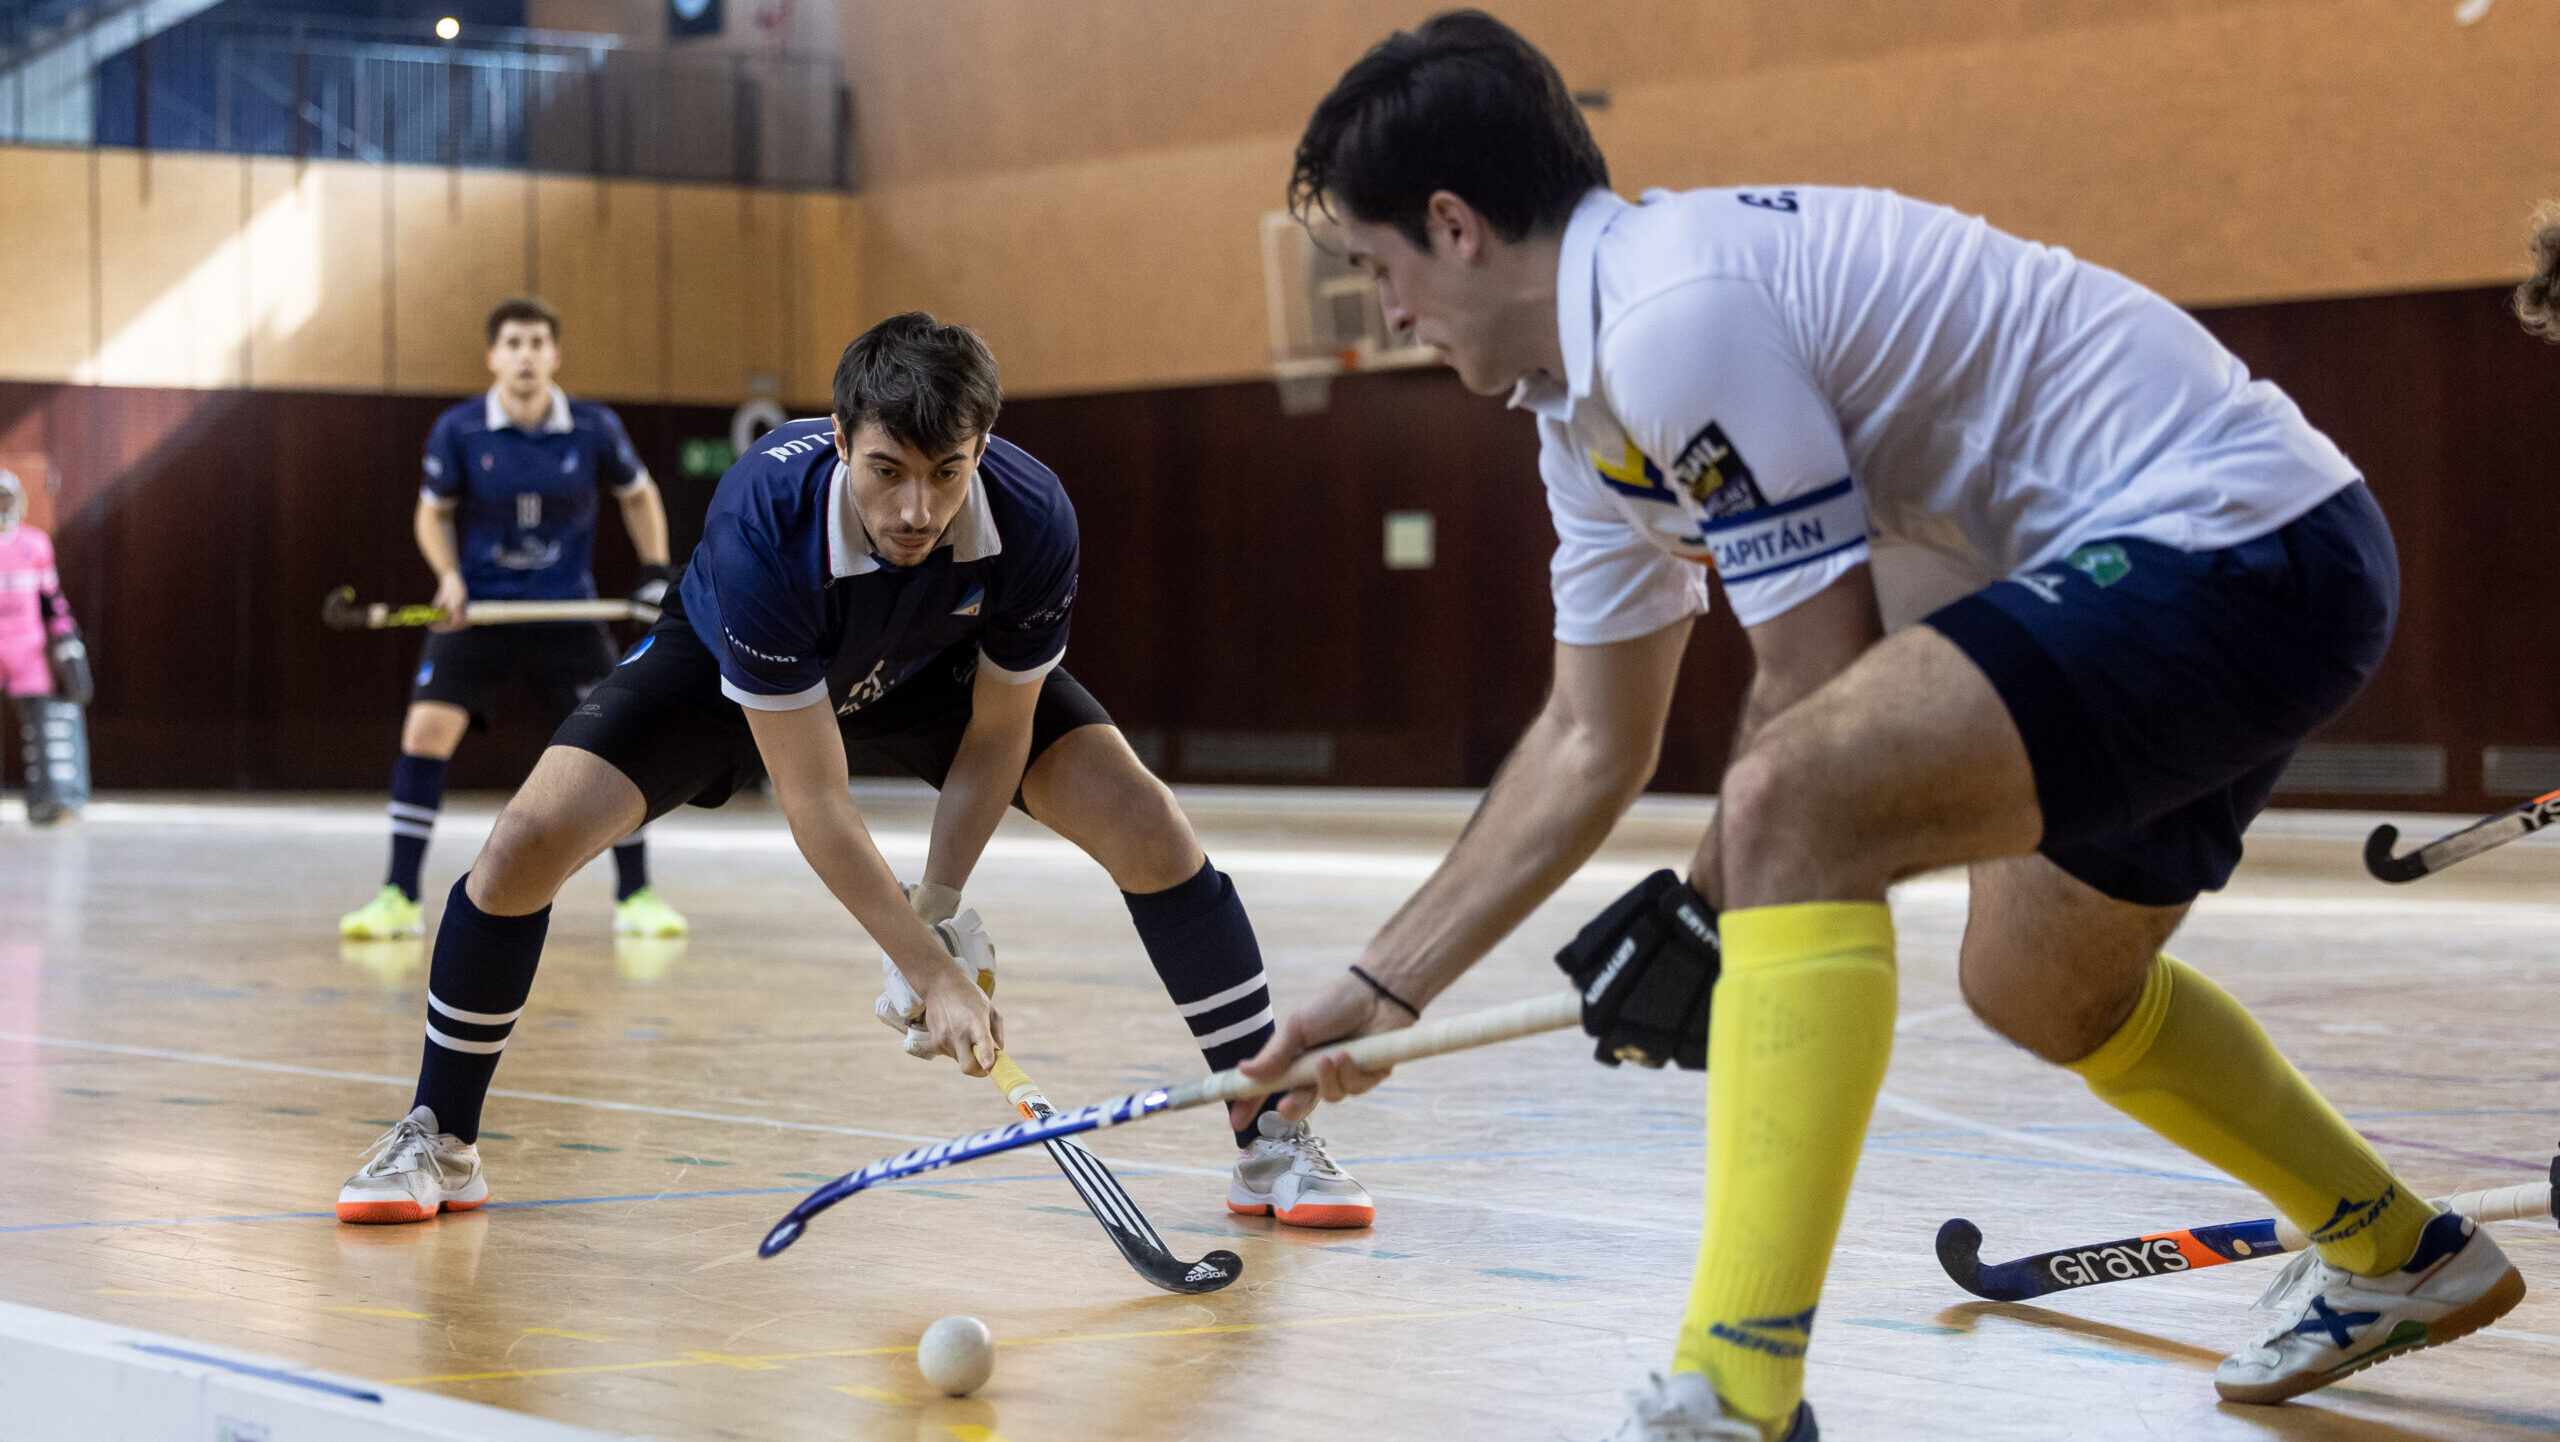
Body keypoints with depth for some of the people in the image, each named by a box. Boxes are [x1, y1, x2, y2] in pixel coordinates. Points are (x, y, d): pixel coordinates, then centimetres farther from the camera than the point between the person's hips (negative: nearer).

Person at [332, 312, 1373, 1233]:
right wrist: (933, 973, -38)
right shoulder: (761, 525, -42)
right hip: (735, 660, -2)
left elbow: (997, 730, -16)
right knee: (529, 842, -19)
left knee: (1147, 827, -17)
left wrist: (940, 907, -24)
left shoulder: (1032, 521, -35)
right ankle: (438, 1145, 5)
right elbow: (814, 804, -36)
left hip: (938, 665, 2)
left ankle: (1271, 1140, -3)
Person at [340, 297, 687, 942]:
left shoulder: (594, 429, -6)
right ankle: (398, 898, -4)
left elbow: (638, 494, 12)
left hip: (566, 612, 1)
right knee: (426, 729, -15)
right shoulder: (458, 431, -9)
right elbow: (434, 512, 6)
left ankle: (636, 897, 10)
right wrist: (449, 576, -10)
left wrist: (655, 569, 3)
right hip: (476, 610, -1)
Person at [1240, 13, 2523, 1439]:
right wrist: (1384, 989, 23)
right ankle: (2401, 1260, 49)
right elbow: (1596, 743, 21)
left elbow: (1826, 676, -15)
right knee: (2038, 988, 28)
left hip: (2230, 547, -11)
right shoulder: (1592, 406, 13)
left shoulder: (1674, 316, -19)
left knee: (1793, 810, -26)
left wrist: (1696, 921, -2)